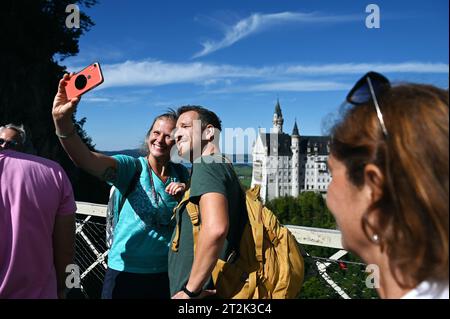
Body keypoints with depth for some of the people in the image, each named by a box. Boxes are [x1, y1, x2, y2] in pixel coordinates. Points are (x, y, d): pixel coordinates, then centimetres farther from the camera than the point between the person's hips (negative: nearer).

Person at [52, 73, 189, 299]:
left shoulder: (183, 175, 2)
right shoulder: (132, 168, -9)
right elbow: (85, 159, -26)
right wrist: (62, 121, -41)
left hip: (166, 272, 3)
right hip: (126, 271, -3)